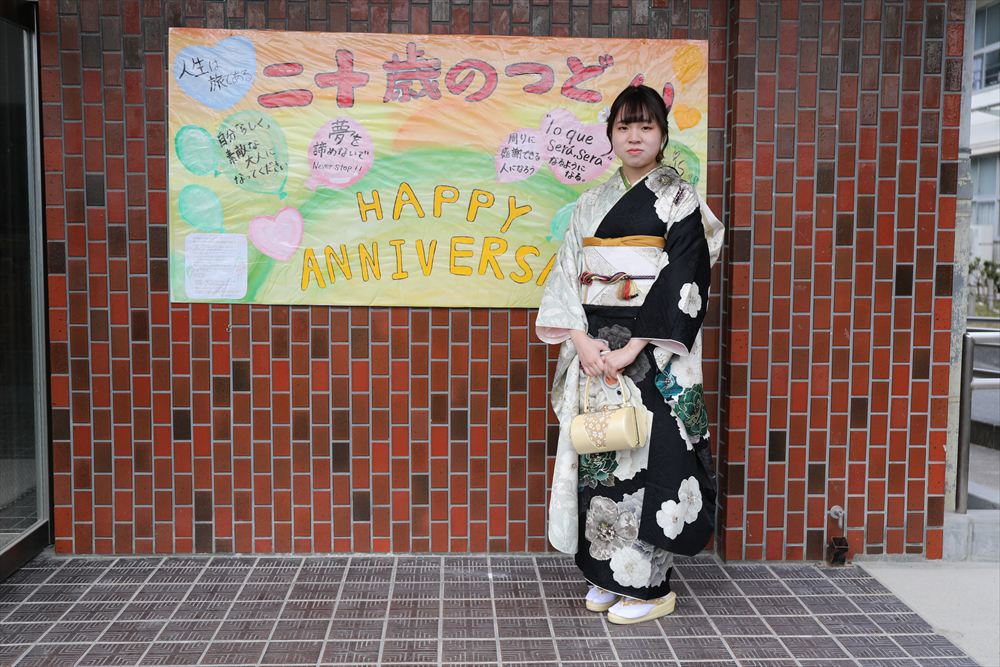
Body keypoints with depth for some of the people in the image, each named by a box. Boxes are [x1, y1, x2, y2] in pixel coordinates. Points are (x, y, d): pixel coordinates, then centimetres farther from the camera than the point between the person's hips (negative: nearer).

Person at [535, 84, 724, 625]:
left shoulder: (679, 200, -2)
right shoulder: (592, 202, 13)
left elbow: (683, 284, -11)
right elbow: (566, 276, 8)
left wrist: (632, 350, -16)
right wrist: (581, 340, -7)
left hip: (653, 357, -5)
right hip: (594, 354, 5)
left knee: (647, 456, -3)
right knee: (598, 458, 7)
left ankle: (649, 585, 11)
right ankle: (609, 575, 22)